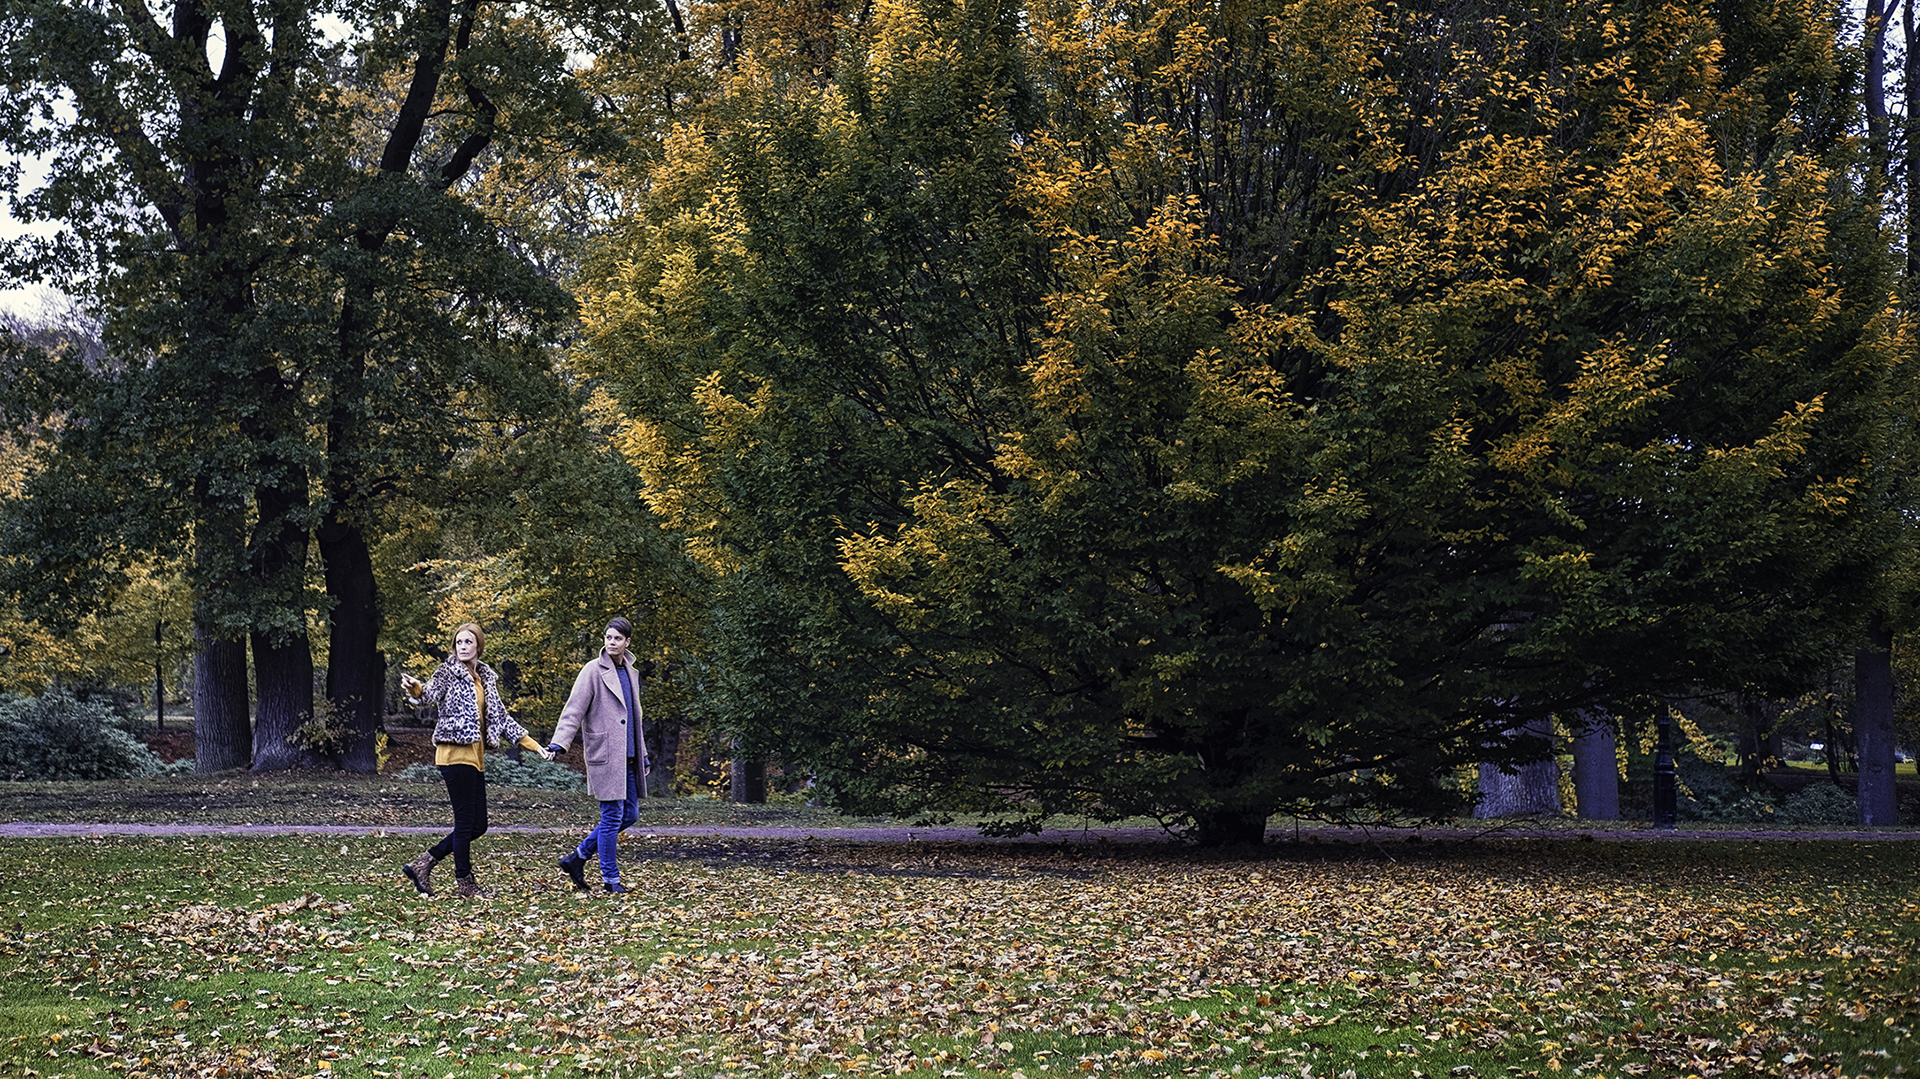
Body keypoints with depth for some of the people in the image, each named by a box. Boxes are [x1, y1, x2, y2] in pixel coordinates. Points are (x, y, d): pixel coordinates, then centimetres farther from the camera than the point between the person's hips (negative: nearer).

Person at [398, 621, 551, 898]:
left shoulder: (486, 678, 16)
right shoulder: (448, 673, -3)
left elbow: (502, 718, 20)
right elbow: (430, 693, -23)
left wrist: (535, 746, 17)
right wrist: (415, 689, -48)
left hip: (475, 756, 8)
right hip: (455, 754, -8)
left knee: (478, 825, 7)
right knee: (466, 821, -6)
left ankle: (423, 862, 14)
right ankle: (464, 881, 4)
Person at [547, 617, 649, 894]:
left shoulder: (630, 673, 15)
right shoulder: (594, 671, -7)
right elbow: (574, 710, -11)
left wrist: (642, 753, 26)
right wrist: (559, 742, -23)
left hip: (627, 758, 8)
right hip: (605, 756, -8)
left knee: (629, 814, 9)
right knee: (612, 816, -4)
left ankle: (577, 857, 19)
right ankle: (610, 878, 7)